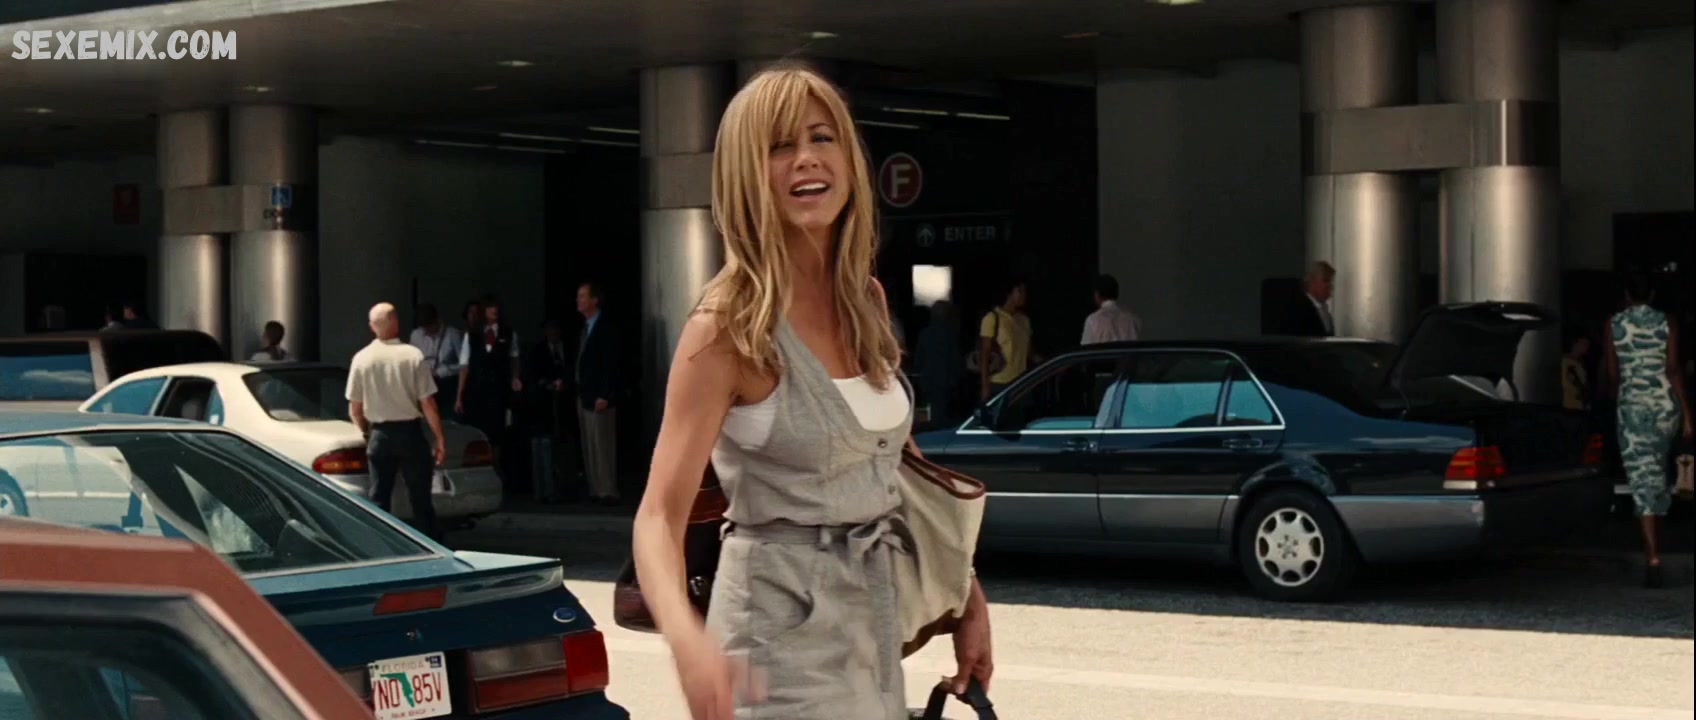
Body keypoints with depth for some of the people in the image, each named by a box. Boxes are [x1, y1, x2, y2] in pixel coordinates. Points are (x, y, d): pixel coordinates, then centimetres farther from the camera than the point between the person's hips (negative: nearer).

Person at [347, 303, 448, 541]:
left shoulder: (361, 358, -4)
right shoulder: (413, 356, -10)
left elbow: (354, 409, 2)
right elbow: (427, 404, -9)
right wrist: (439, 438, -1)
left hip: (379, 434, 2)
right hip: (409, 432, -2)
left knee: (379, 498, 9)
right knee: (419, 497, 6)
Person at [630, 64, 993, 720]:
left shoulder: (866, 301, 5)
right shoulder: (729, 326, -16)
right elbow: (659, 517, -22)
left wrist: (968, 599, 15)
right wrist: (687, 636, -40)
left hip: (875, 612, 7)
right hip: (784, 621, -7)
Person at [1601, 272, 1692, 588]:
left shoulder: (1613, 324, 1)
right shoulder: (1668, 323, 1)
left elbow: (1612, 374, 4)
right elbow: (1673, 370, -6)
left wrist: (1617, 402, 23)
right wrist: (1686, 413, -5)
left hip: (1632, 406, -2)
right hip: (1665, 405, 2)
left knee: (1643, 478, -6)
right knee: (1657, 472, 21)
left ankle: (1653, 557, -17)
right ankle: (1652, 544, 26)